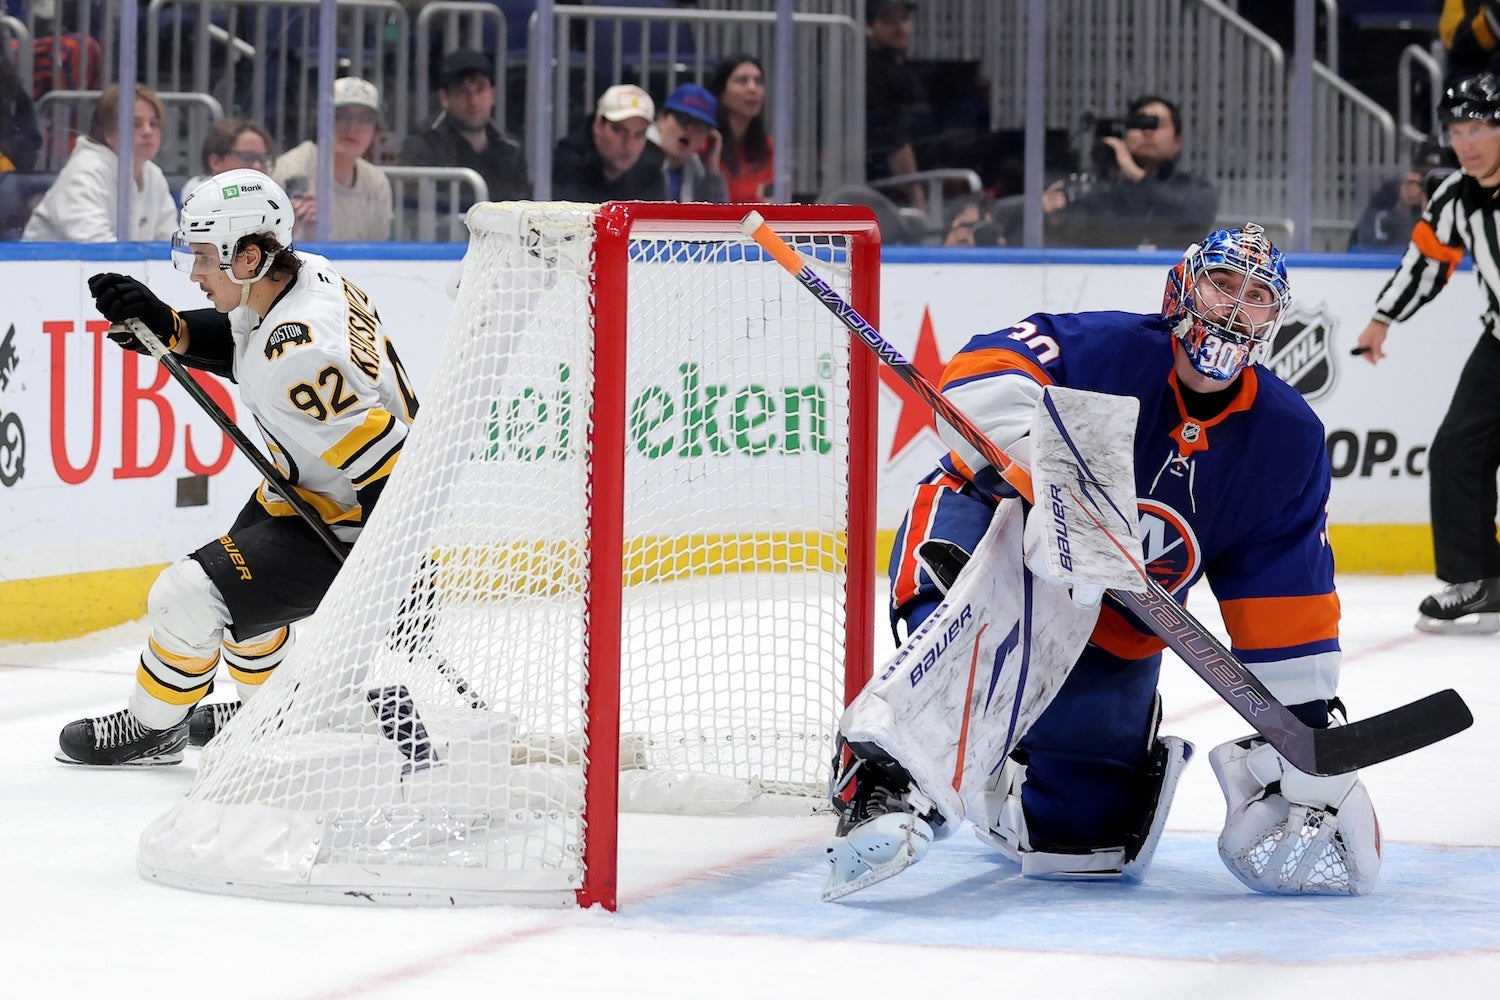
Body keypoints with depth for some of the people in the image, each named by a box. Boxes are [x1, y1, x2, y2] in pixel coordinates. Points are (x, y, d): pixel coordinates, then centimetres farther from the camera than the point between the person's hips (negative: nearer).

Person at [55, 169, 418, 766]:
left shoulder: (299, 359, -35)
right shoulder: (305, 274, -6)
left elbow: (387, 462, -35)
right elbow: (237, 344, 14)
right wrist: (165, 328, -3)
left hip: (350, 530, -11)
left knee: (188, 598, -10)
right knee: (236, 570, 30)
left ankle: (152, 731, 17)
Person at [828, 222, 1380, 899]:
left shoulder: (1287, 438, -4)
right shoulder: (1103, 349, -19)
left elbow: (1288, 606, -2)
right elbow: (981, 381, -36)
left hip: (1110, 641, 6)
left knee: (1089, 834, 0)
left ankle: (994, 786, 35)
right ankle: (886, 784, -47)